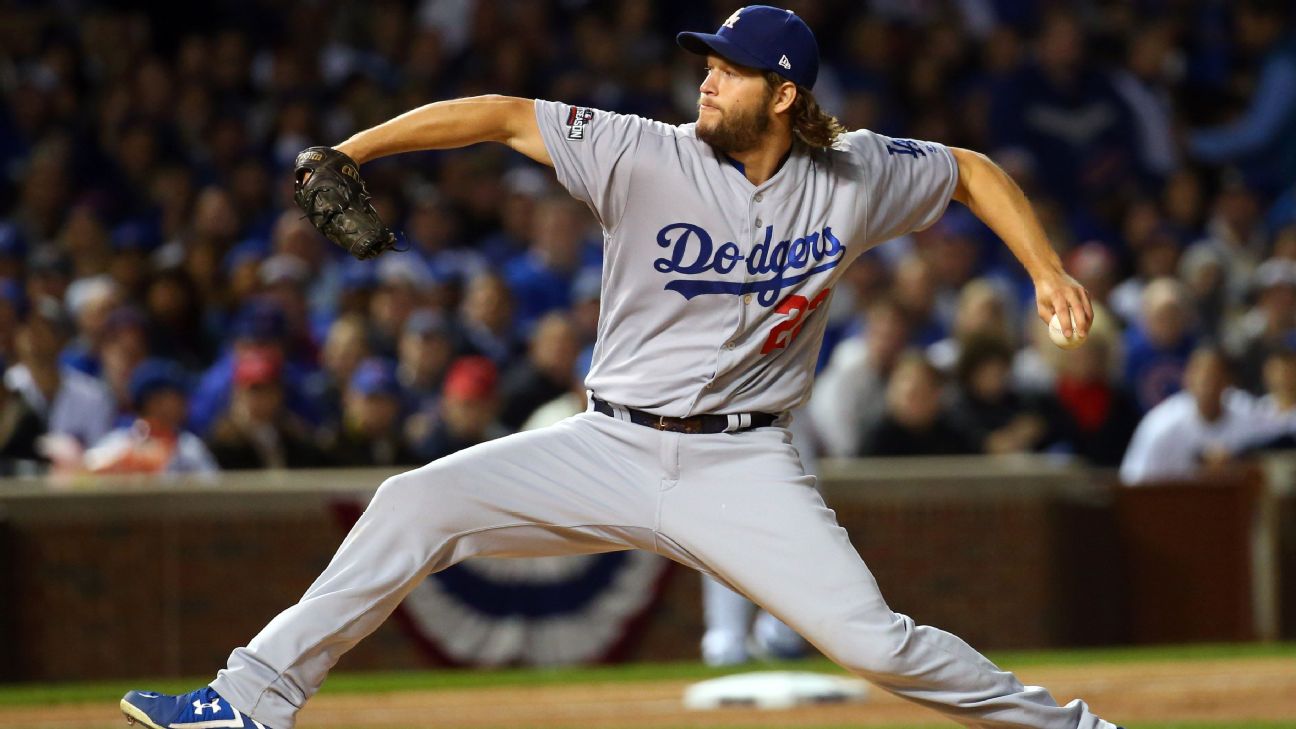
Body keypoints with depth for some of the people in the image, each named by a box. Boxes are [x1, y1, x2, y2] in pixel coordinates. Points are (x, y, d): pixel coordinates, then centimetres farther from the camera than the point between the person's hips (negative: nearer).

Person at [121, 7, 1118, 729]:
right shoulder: (647, 159, -10)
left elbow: (972, 171, 12)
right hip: (610, 449, 1)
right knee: (417, 503, -15)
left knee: (872, 641, -15)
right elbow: (507, 115, -14)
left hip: (741, 466, -1)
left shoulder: (851, 178, -4)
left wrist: (1048, 270, 1)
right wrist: (352, 149, -24)